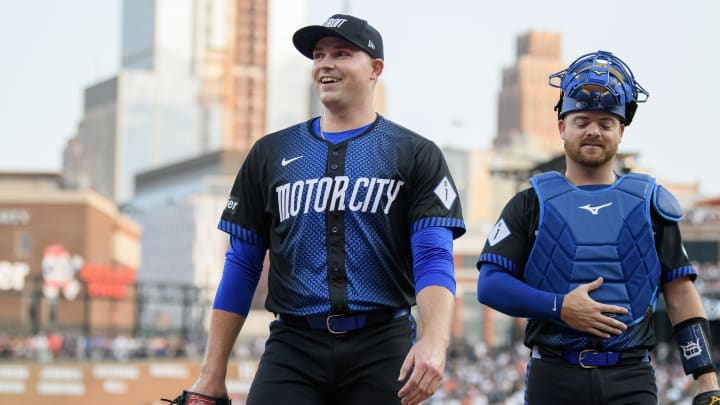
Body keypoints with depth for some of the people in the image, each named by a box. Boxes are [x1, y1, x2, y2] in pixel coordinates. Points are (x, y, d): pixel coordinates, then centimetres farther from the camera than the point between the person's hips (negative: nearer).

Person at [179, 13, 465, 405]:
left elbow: (434, 260, -6)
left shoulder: (416, 155, 5)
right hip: (292, 348, 2)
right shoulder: (271, 153, 13)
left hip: (381, 352, -1)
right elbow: (241, 266, 13)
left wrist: (433, 341, -25)